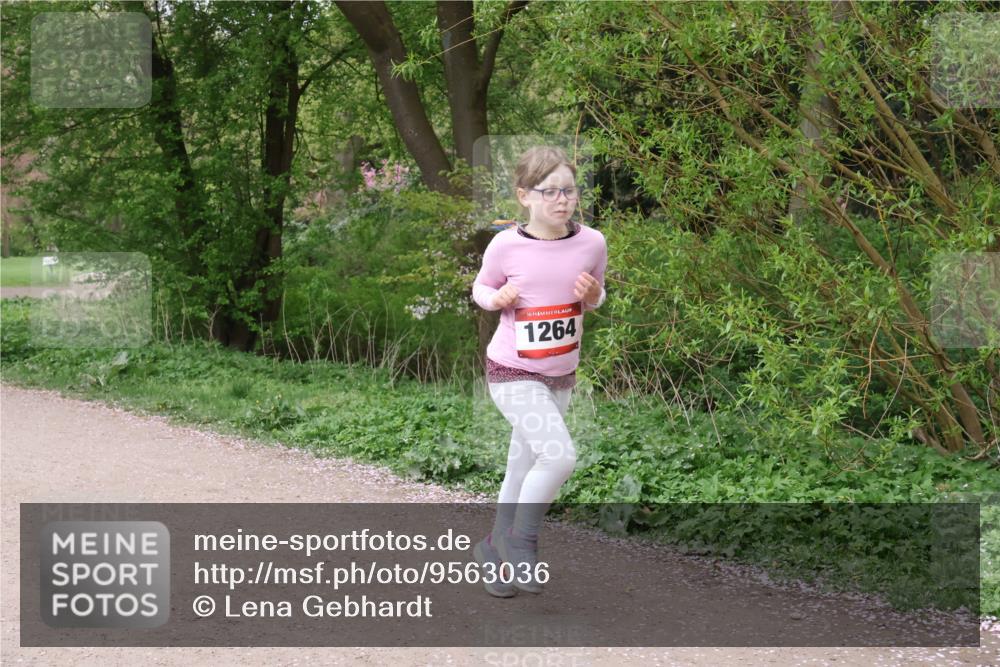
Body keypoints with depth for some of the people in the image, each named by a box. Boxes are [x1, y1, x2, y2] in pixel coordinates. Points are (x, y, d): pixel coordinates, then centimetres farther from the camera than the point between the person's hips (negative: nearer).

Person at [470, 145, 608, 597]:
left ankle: (494, 548, 35)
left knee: (523, 468, 14)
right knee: (559, 455, -21)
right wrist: (496, 298, -19)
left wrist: (592, 295, -12)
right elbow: (481, 288, 3)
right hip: (512, 373, -4)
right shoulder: (506, 246, -15)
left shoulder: (591, 243, -6)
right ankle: (522, 541, 1)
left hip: (561, 375, 5)